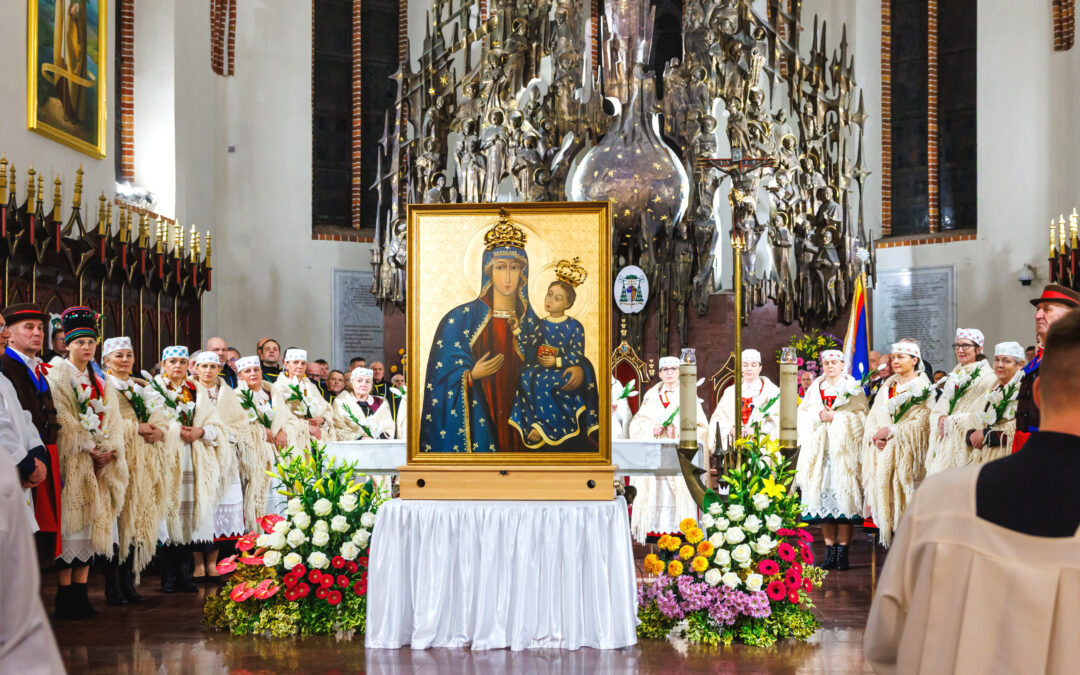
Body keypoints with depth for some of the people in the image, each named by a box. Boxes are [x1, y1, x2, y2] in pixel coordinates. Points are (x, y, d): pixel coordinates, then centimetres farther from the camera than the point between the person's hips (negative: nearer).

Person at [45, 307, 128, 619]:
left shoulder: (101, 382, 19)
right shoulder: (58, 377, -1)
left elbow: (112, 420, 12)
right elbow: (63, 421, -10)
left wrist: (109, 449, -5)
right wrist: (90, 449, -13)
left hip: (99, 464, 6)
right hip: (71, 463, -6)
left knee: (91, 527, 3)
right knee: (71, 527, -9)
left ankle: (80, 596, 7)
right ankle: (65, 601, -7)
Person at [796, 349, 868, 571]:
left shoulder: (853, 388, 10)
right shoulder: (815, 388, 19)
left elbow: (861, 415, 1)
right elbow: (803, 414, 12)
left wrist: (836, 416, -9)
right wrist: (819, 416, -6)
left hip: (844, 449, -3)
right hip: (819, 449, 3)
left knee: (843, 496, -10)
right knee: (823, 496, -3)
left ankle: (843, 551, -9)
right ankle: (830, 551, 0)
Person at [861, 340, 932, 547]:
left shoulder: (923, 387, 1)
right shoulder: (887, 386, 20)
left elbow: (921, 423, -10)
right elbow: (873, 415, 15)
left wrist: (891, 432, -14)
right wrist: (874, 435, -5)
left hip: (906, 452, -6)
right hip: (883, 452, 6)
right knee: (885, 497, 0)